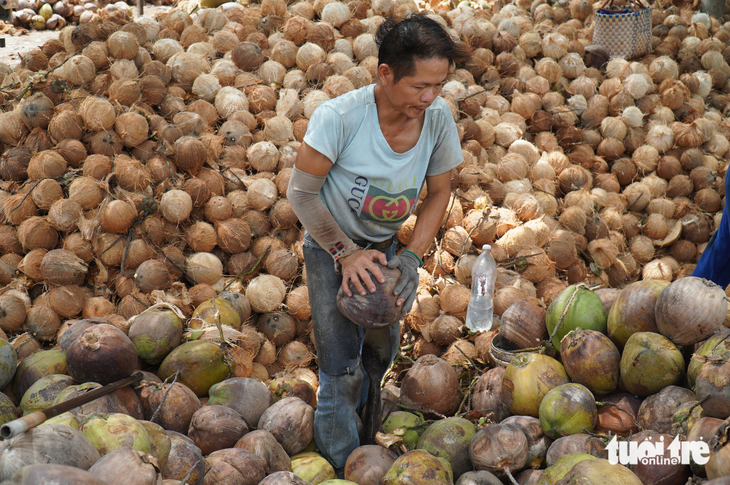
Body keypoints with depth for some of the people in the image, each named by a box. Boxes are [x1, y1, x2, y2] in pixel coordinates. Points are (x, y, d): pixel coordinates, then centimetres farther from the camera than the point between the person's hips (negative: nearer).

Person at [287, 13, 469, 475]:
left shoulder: (439, 117, -19)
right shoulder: (339, 116, -32)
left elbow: (439, 192, -5)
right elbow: (301, 193, -21)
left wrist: (413, 256, -14)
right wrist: (345, 252, -20)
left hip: (384, 244, 4)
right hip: (330, 245, -4)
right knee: (342, 369, -5)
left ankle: (362, 422, 50)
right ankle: (343, 464, 19)